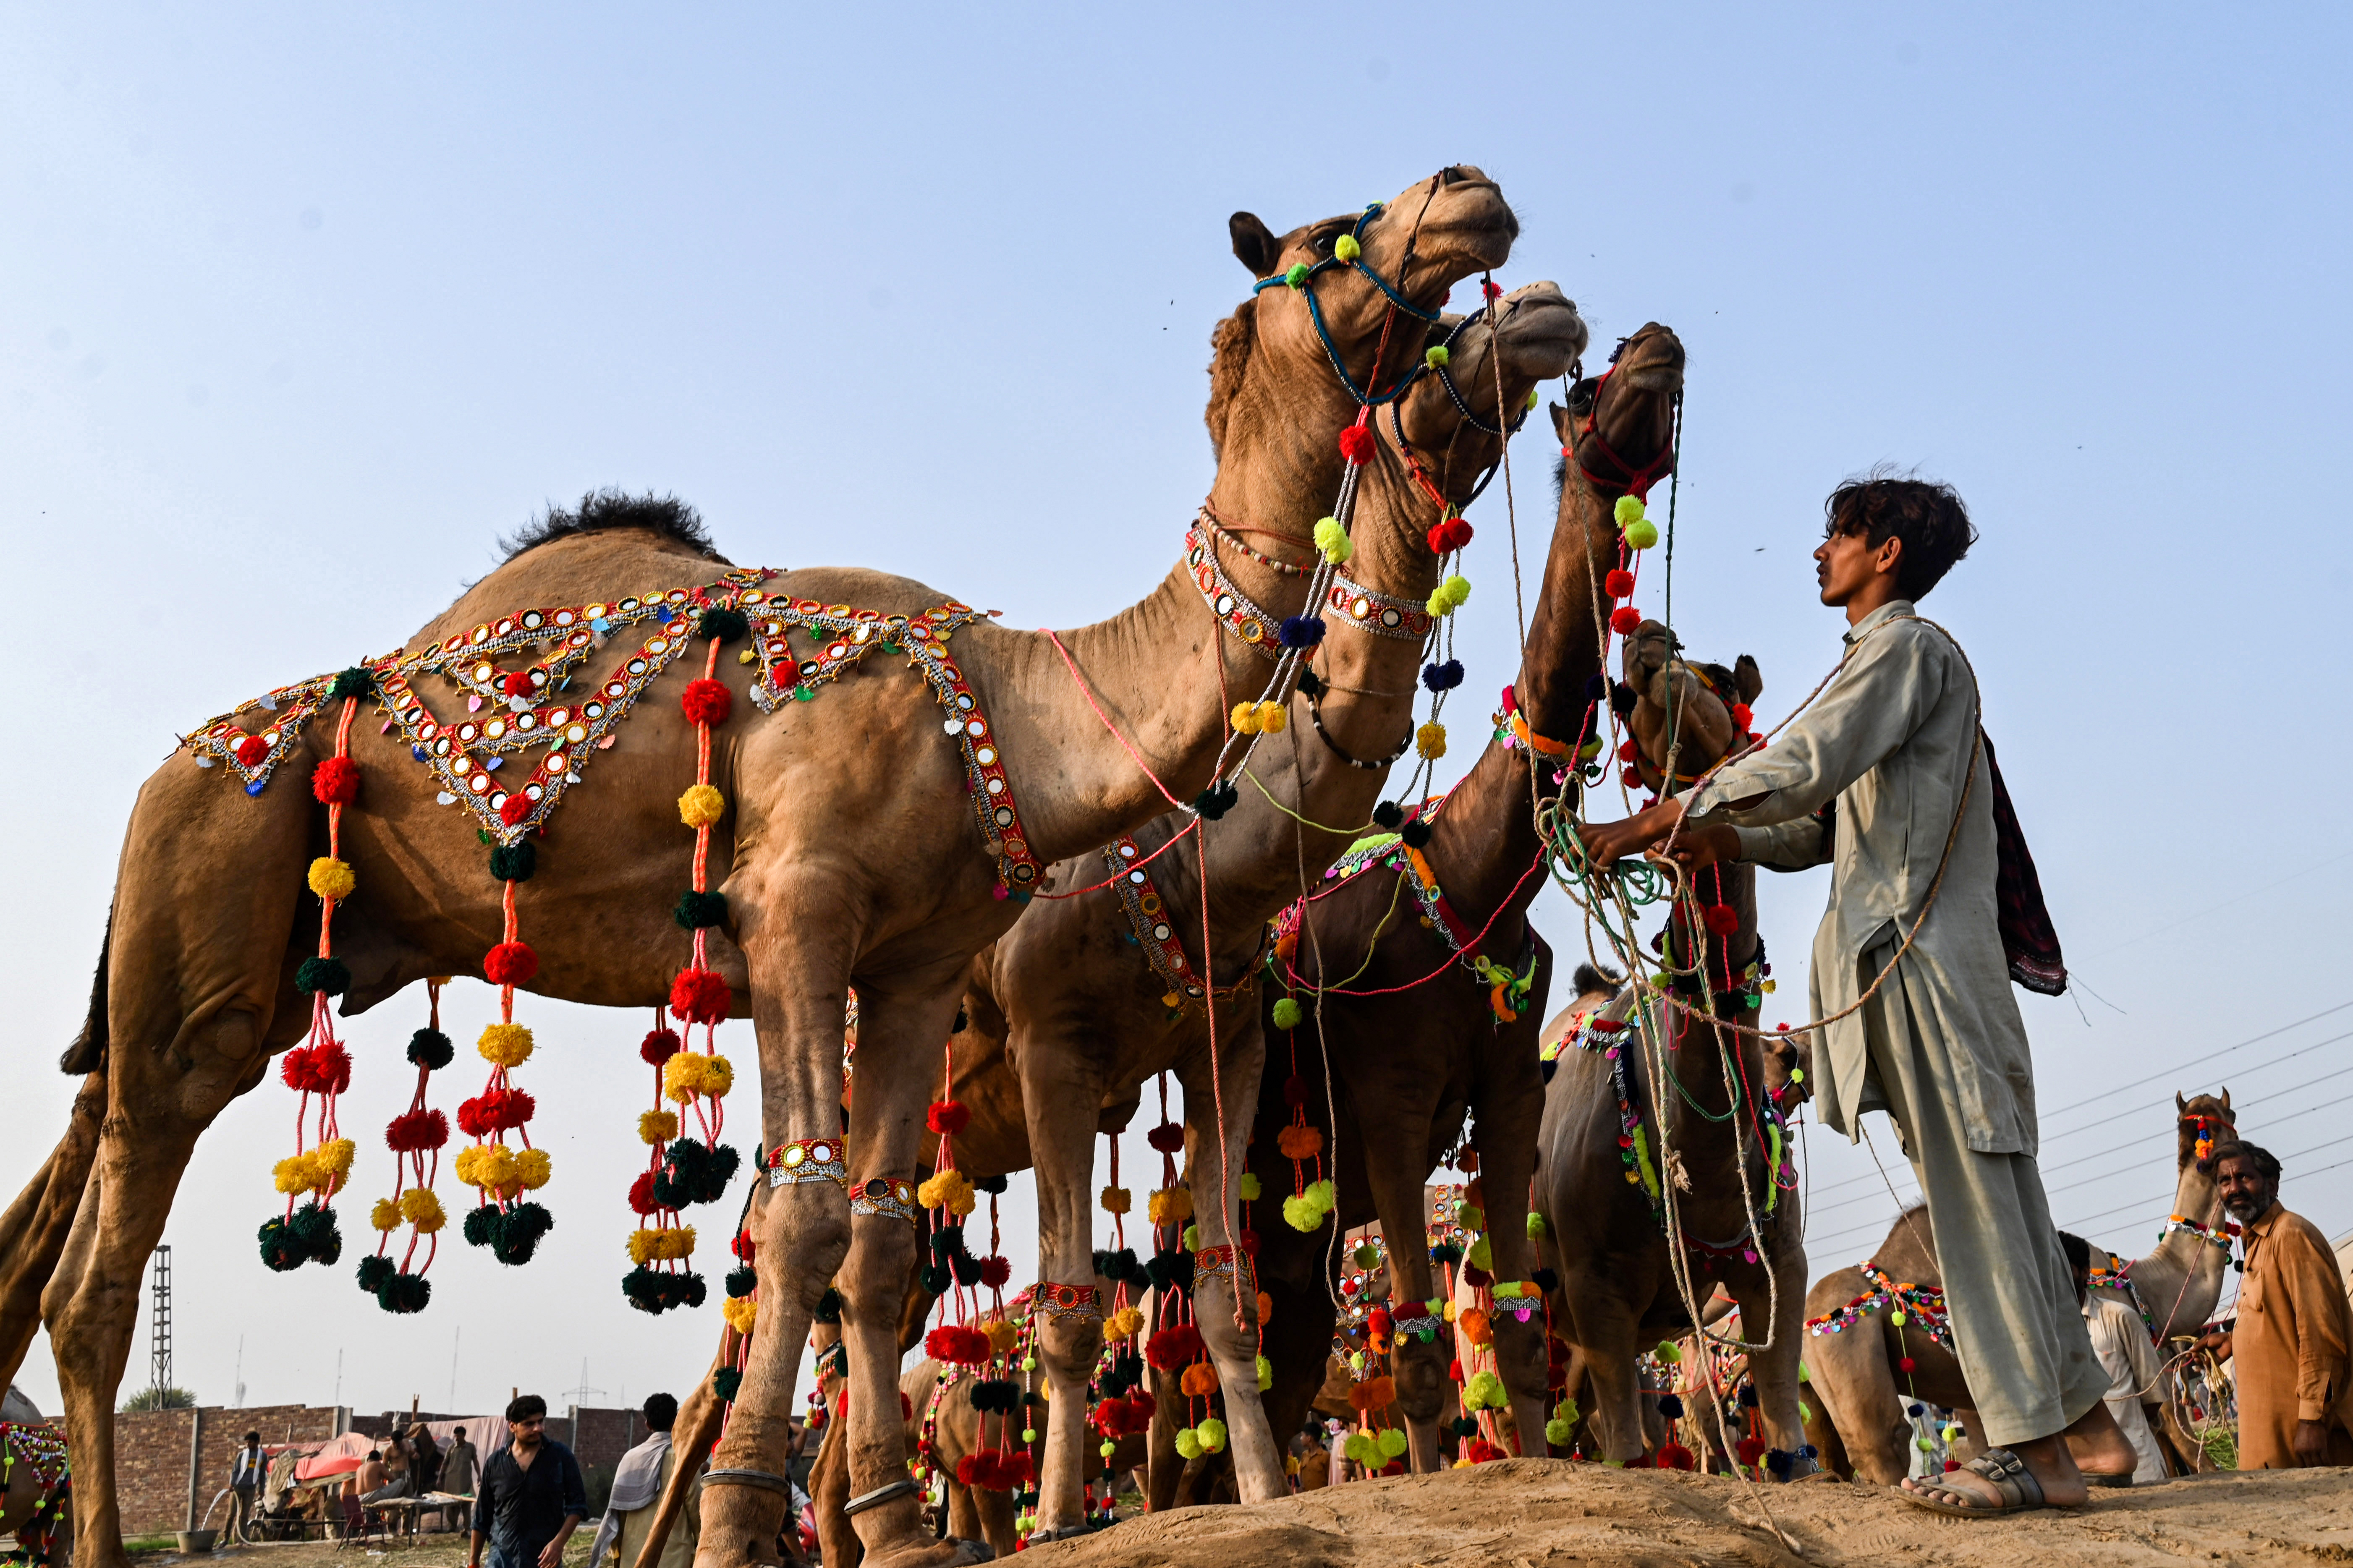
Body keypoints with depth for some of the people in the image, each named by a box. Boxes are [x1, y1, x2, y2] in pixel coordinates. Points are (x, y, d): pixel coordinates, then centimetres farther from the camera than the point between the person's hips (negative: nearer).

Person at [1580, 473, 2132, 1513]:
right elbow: (1823, 824, 21)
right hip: (1909, 954, 10)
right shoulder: (1890, 660, 24)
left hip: (1922, 953, -10)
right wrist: (1716, 838, 5)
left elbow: (1799, 770, -19)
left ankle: (2035, 1447, -7)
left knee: (1971, 1193, -9)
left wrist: (1649, 824, -15)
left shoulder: (1907, 647, -6)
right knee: (1994, 1193, 11)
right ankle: (2081, 1421, 17)